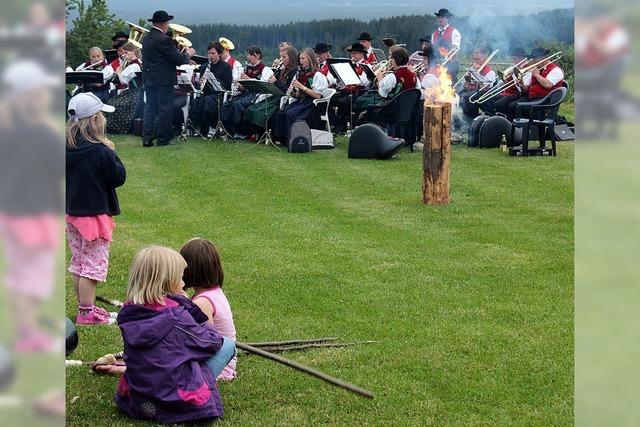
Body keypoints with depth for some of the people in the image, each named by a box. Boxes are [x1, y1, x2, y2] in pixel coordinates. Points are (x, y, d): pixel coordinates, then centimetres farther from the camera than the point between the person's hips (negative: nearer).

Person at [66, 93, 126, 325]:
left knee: (77, 262, 18)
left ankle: (84, 306, 28)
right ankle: (86, 313, 6)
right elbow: (119, 177, -13)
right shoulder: (101, 151, -21)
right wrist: (112, 153, -2)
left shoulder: (65, 148, -2)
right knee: (93, 264, 3)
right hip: (95, 214, -7)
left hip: (71, 213, 7)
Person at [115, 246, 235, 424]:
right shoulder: (176, 316, -20)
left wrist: (183, 304, 0)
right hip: (176, 403, -7)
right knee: (228, 344, 6)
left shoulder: (128, 314, -3)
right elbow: (211, 342, -5)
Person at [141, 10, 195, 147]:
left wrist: (183, 55, 17)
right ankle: (163, 138, 6)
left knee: (150, 108, 10)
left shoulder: (146, 38, 9)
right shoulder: (163, 40, -18)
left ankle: (147, 138, 8)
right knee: (165, 109, 2)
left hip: (148, 79, 8)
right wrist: (188, 54, 3)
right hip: (163, 80, -8)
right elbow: (178, 59, -18)